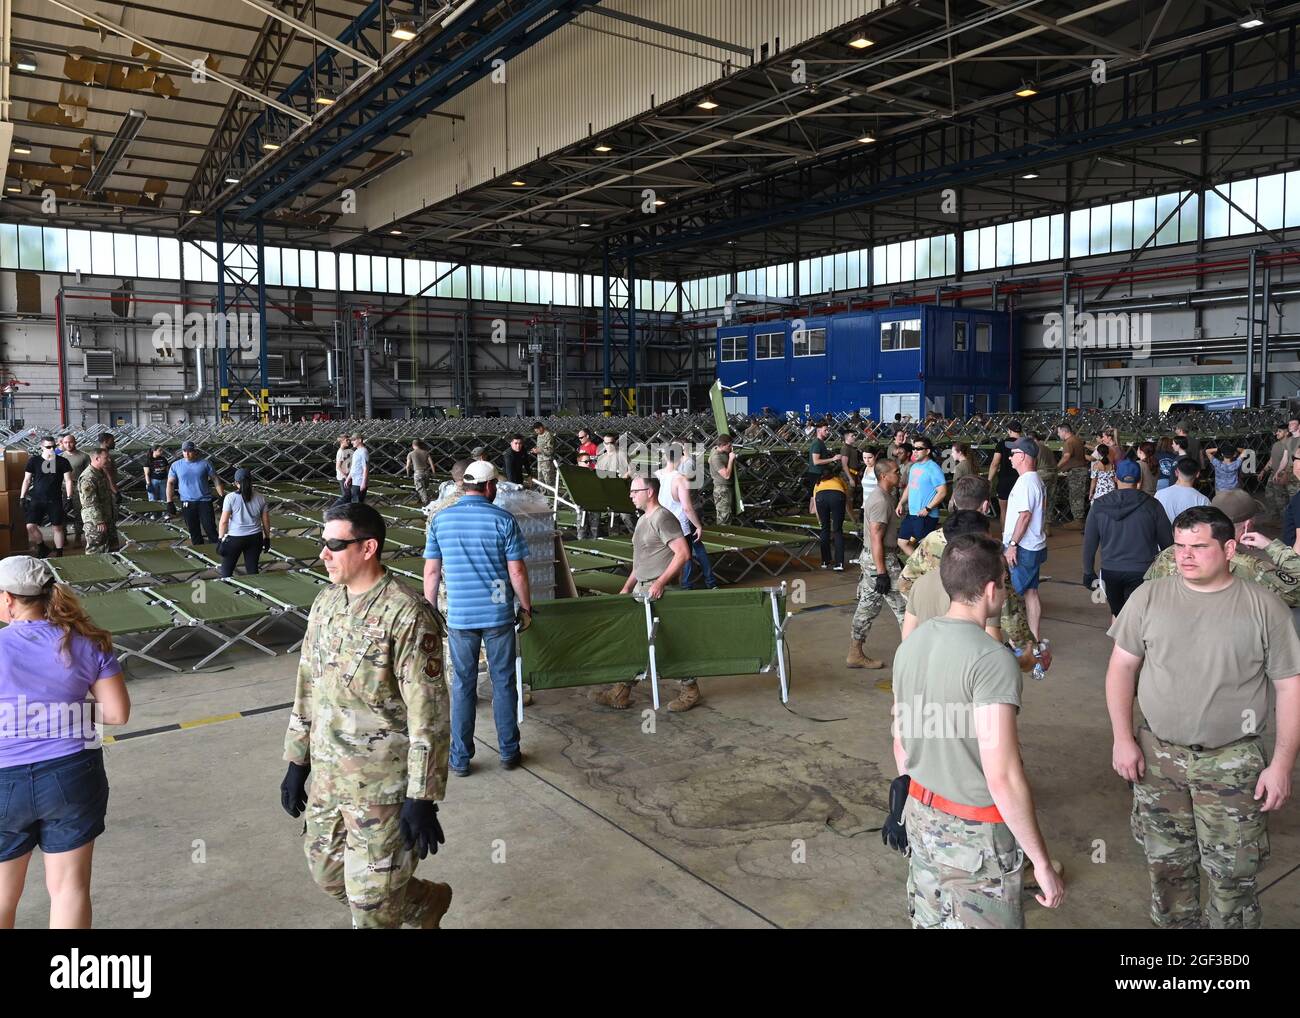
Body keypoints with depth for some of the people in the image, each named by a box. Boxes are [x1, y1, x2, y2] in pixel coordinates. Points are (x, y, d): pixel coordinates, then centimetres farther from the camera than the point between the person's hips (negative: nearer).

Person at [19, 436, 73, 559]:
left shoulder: (62, 462, 0)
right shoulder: (34, 461, 2)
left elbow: (68, 481, 1)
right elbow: (26, 480, 7)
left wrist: (69, 498, -6)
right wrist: (22, 497, 2)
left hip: (55, 500, -1)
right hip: (36, 500, 1)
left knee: (57, 527, 3)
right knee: (30, 526, -9)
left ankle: (59, 554, 14)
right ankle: (42, 548, 13)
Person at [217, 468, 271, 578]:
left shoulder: (230, 498, -10)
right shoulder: (261, 498, -2)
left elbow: (224, 521, -10)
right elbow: (266, 521, 3)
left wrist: (221, 539, -2)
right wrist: (267, 538, 14)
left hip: (234, 539, -3)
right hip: (255, 538, 3)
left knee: (226, 569, 10)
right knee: (252, 568, 10)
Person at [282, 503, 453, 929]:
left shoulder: (407, 616, -22)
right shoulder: (326, 603, 3)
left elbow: (428, 716, -21)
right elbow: (307, 687, 13)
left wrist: (422, 799, -20)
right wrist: (297, 762, 14)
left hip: (383, 785, -8)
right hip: (327, 777, 8)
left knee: (371, 898, 5)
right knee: (328, 873, 21)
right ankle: (425, 903, 41)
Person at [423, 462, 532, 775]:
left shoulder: (440, 520, 0)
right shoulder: (503, 520, -7)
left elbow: (431, 572, 2)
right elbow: (517, 571, -7)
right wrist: (526, 607, 6)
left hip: (459, 616, 2)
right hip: (499, 615, -2)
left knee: (463, 685, 11)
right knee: (503, 683, 11)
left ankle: (460, 759, 17)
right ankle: (509, 752, 21)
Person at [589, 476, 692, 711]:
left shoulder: (662, 518, -13)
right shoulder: (643, 520, 17)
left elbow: (683, 553, -21)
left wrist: (660, 582, -24)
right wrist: (627, 587, 19)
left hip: (658, 591, -9)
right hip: (640, 589, 10)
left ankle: (690, 691, 14)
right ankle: (621, 693, 14)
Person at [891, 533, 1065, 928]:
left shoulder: (911, 644, -1)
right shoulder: (991, 659, -24)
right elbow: (1003, 778, -27)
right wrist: (1043, 864, -17)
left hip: (921, 816, 7)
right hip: (976, 835, -7)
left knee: (929, 921, 22)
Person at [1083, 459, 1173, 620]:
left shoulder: (1099, 506, -1)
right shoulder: (1152, 505, -6)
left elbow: (1089, 544, 3)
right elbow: (1167, 543, 0)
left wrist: (1089, 573, 12)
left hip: (1110, 571, 2)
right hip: (1142, 571, -2)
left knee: (1117, 613, 21)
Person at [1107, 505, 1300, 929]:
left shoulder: (1263, 607, -6)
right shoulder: (1149, 597, -2)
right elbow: (1122, 667, 3)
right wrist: (1122, 737, -3)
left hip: (1233, 763, -2)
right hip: (1157, 756, 2)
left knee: (1233, 875, 4)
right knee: (1166, 864, 15)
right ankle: (1174, 923, 36)